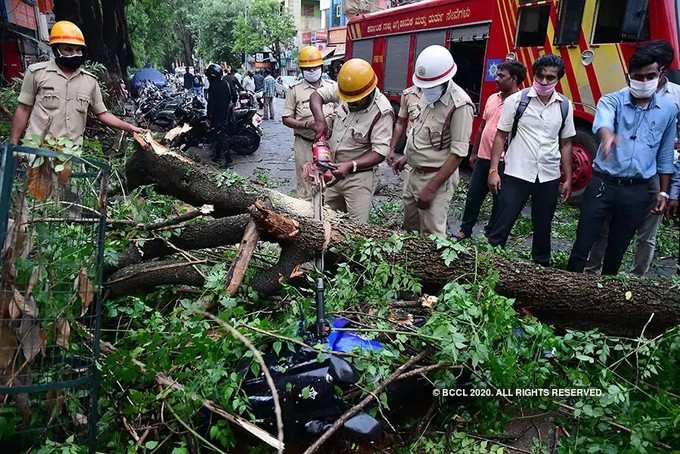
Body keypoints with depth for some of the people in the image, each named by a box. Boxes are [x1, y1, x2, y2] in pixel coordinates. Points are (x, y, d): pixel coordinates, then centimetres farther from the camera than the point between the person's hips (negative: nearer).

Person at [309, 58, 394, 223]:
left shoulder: (382, 112, -22)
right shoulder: (345, 91, -6)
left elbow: (380, 153, -23)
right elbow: (316, 95, 4)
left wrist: (350, 166, -34)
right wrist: (320, 120, -15)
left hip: (359, 176, -6)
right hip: (334, 171, 6)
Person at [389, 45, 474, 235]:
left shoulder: (460, 105, -20)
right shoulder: (428, 94, 4)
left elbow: (458, 153, -21)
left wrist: (431, 188, -22)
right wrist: (407, 158, 18)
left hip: (437, 177, -8)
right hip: (414, 173, 8)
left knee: (431, 235, -2)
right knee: (409, 227, 18)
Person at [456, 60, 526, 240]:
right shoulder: (492, 98, 12)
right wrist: (474, 152, 19)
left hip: (503, 160, -6)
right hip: (483, 157, 7)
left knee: (499, 199, 8)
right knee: (473, 194, 11)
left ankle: (492, 235, 21)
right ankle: (465, 229, 24)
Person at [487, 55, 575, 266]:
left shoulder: (565, 106, 5)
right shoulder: (516, 100, -5)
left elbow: (565, 144, 11)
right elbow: (501, 136, -3)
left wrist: (568, 179, 9)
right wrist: (493, 171, -9)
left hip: (549, 177, 4)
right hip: (516, 175, -3)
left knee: (543, 227, 16)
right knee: (502, 225, -2)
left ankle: (542, 265, 32)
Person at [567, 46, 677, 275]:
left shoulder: (669, 109, 5)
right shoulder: (611, 100, -4)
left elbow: (665, 155, 13)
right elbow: (603, 122, -30)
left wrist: (663, 191, 13)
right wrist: (608, 136, -53)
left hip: (637, 191, 3)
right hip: (603, 183, -2)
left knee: (617, 248, 13)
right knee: (583, 243, -1)